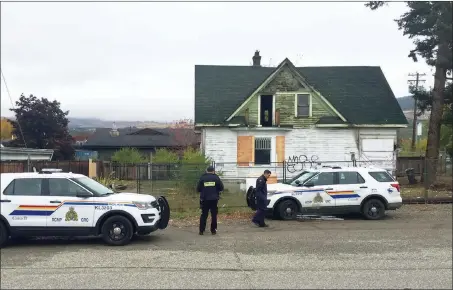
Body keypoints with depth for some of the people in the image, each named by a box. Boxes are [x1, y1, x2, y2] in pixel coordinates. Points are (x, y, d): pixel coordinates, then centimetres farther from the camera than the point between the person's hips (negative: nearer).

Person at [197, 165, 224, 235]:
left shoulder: (202, 178, -1)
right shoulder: (216, 178, -2)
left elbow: (198, 189, 2)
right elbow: (221, 188, 1)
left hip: (204, 199, 1)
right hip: (214, 199, -1)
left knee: (204, 215, 7)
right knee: (214, 215, 7)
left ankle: (201, 230, 6)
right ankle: (213, 230, 8)